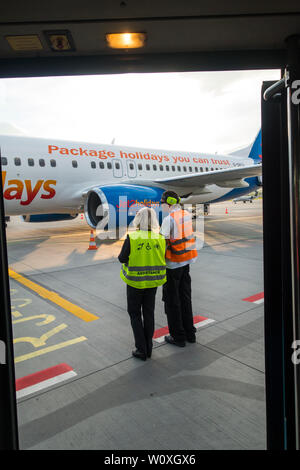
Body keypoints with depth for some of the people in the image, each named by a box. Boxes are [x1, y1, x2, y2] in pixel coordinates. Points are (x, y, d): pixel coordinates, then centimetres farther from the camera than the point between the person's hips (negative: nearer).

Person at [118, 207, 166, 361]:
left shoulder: (132, 238, -18)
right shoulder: (160, 238, -7)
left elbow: (122, 258, -11)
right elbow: (162, 258, 2)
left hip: (135, 280, -3)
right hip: (153, 280, 4)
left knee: (134, 313, 13)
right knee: (149, 313, 17)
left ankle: (141, 350, 12)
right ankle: (148, 348, 27)